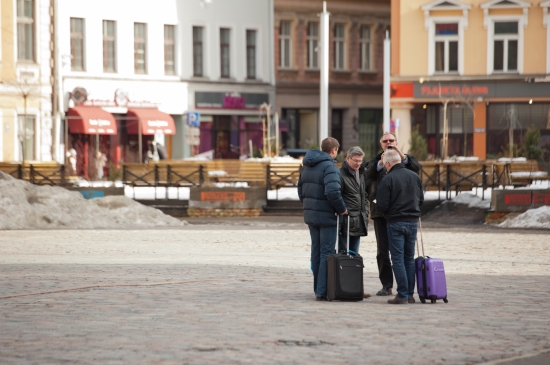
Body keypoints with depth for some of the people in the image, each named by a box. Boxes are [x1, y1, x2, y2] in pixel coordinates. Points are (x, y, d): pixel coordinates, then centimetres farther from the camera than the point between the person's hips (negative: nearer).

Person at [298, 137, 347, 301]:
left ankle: (318, 289, 20)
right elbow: (332, 191, -27)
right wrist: (341, 209, -14)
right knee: (327, 253, -3)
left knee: (316, 252, 15)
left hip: (310, 215, 8)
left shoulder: (307, 165, 11)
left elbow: (300, 188, 18)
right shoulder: (329, 166, -17)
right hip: (326, 217, -8)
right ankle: (322, 291, -6)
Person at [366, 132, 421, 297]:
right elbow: (369, 174, -8)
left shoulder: (404, 159, 10)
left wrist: (401, 154, -21)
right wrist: (381, 162, -25)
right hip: (381, 211, 2)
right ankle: (386, 285, 9)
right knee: (382, 251, 4)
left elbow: (416, 167, -10)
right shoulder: (376, 160, 12)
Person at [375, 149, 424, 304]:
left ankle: (402, 295, -5)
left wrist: (387, 212, 8)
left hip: (395, 222, -5)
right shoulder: (415, 177, 6)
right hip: (413, 221, 5)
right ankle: (410, 294, 14)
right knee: (409, 258, 13)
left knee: (398, 259, -2)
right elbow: (421, 199, 14)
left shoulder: (388, 179, -13)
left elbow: (381, 206, -13)